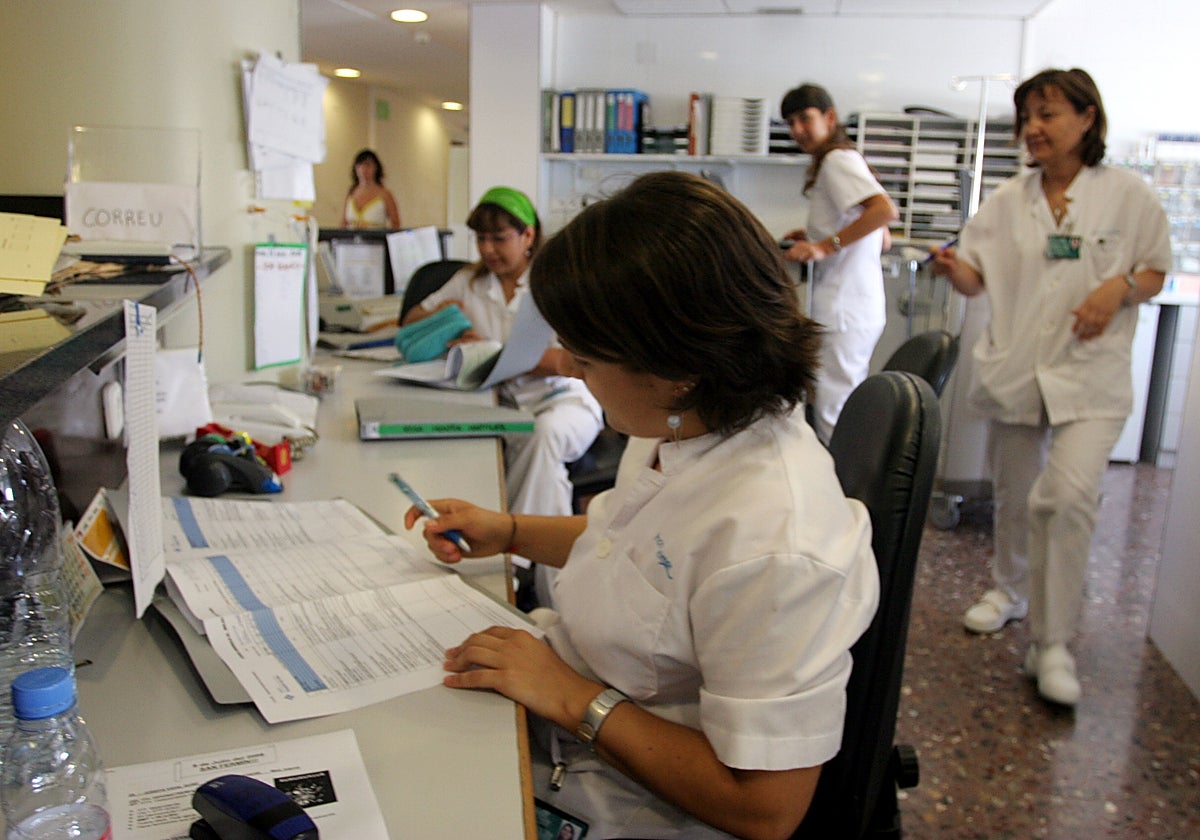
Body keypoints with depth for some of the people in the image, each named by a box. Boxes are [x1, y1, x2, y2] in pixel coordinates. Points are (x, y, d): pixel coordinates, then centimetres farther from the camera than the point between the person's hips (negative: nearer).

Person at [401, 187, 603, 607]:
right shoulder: (470, 280, 16)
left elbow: (560, 361, -11)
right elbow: (411, 322, 26)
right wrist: (442, 311, 2)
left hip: (564, 400, -3)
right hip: (503, 404, 3)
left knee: (544, 434, -40)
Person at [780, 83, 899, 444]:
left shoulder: (836, 159, -9)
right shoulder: (846, 160, 21)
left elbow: (885, 209, -26)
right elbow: (883, 240, 23)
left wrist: (826, 245, -25)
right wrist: (817, 237, 20)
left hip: (844, 312, -10)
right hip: (861, 308, 10)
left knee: (832, 417, -8)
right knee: (846, 410, 15)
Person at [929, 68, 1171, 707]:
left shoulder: (1127, 195, 1)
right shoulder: (1008, 200, 7)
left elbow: (1157, 270, 9)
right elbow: (978, 277, 4)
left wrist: (1120, 287, -12)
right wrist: (953, 266, -19)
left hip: (1090, 373, -3)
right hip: (1016, 367, 4)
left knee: (1068, 495, -19)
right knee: (1013, 494, 14)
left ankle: (1052, 644, -8)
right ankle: (1010, 589, 40)